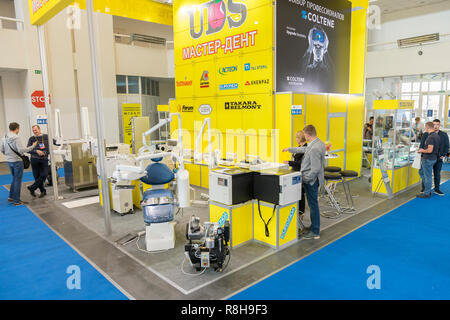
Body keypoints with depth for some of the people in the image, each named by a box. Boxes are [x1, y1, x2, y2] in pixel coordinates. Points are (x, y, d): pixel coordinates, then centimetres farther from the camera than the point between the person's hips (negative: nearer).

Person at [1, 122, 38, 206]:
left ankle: (11, 197, 27)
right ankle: (17, 201, 6)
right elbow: (21, 150, -24)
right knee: (18, 180, 1)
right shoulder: (16, 138, -18)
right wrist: (32, 146, -19)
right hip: (17, 161, -8)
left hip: (9, 161, 8)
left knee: (15, 179, 22)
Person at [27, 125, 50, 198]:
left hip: (44, 159, 0)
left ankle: (32, 188, 4)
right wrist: (36, 151, -17)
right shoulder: (31, 139, 4)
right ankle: (43, 191, 16)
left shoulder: (46, 137, 4)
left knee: (44, 175, -11)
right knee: (37, 176, 3)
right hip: (34, 160, 0)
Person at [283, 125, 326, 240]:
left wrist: (305, 178, -16)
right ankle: (314, 227, 32)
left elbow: (315, 169, -27)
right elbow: (304, 149, 24)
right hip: (313, 179, 10)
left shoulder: (314, 149, -25)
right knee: (313, 204, 19)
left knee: (313, 205, 0)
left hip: (311, 180, -10)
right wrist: (289, 149, 33)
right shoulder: (319, 143, 8)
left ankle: (315, 232, 11)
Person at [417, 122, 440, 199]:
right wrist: (423, 149, 18)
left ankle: (427, 193, 12)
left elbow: (430, 150, -27)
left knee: (427, 176, 1)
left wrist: (422, 150, -9)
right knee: (421, 172, 22)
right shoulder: (437, 135, 8)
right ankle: (427, 189, 27)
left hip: (428, 159, -10)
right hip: (433, 158, 10)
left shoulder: (431, 137, -23)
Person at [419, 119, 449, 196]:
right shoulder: (426, 134, -2)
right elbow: (422, 145, 0)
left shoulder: (444, 135, 4)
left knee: (437, 174, 12)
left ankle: (437, 189, 23)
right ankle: (424, 189, 16)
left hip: (439, 159, 2)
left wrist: (443, 155, -4)